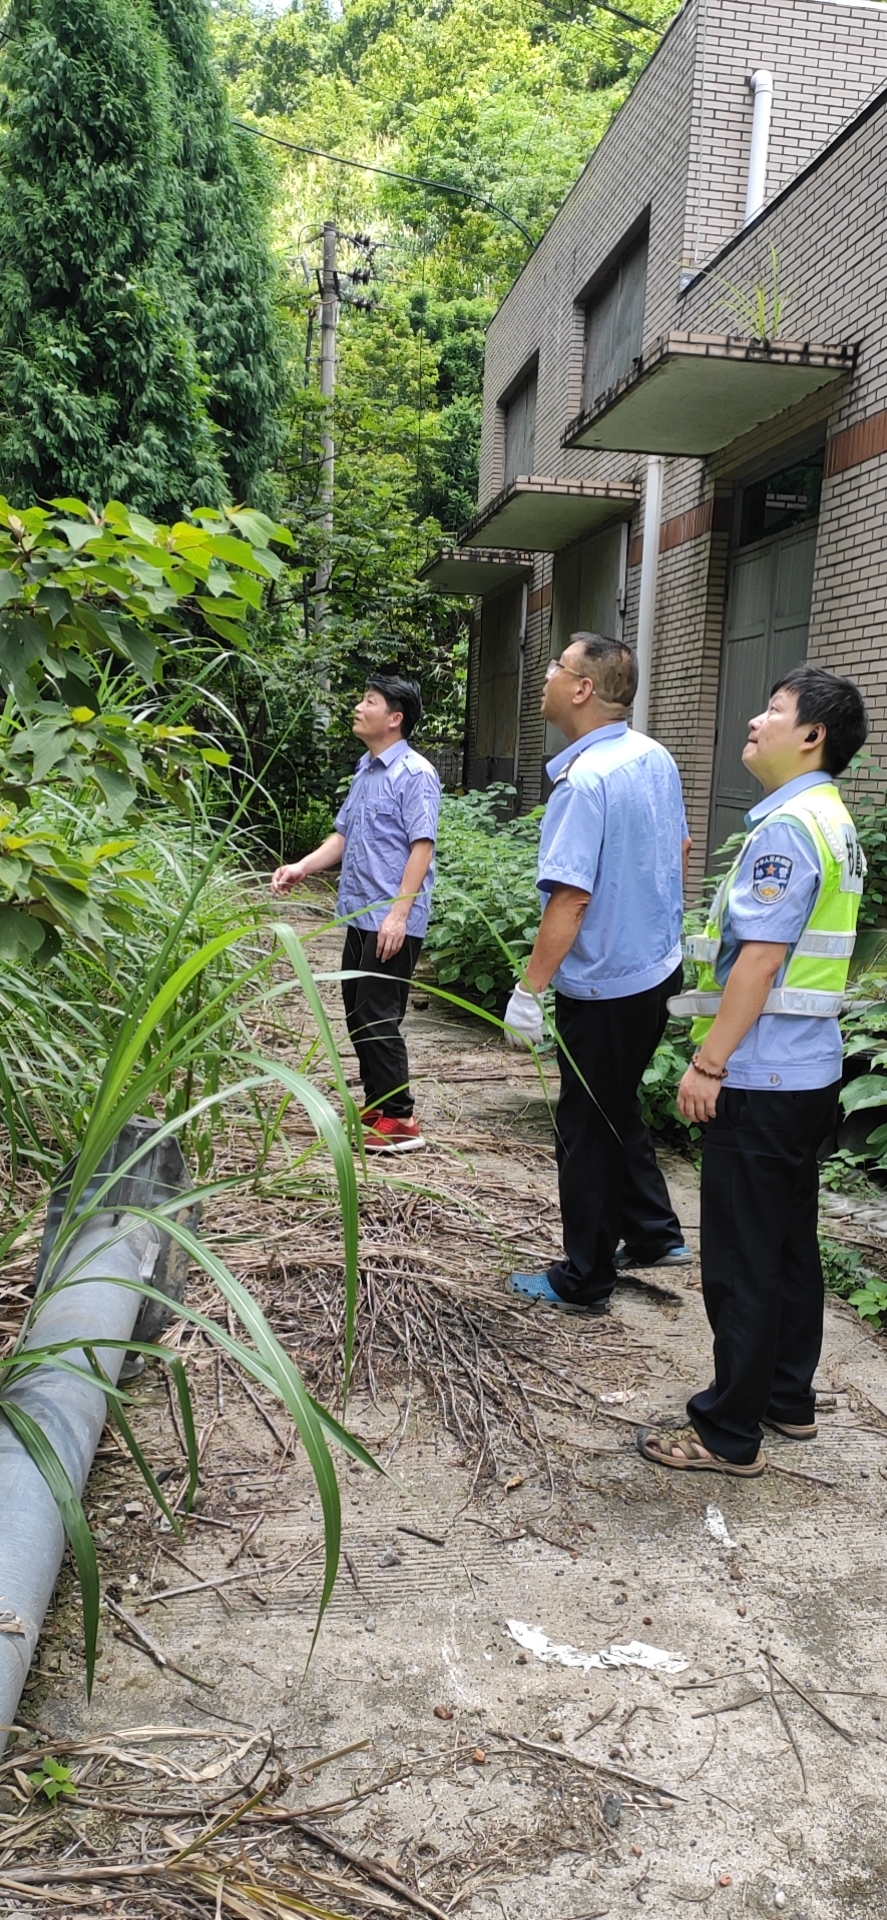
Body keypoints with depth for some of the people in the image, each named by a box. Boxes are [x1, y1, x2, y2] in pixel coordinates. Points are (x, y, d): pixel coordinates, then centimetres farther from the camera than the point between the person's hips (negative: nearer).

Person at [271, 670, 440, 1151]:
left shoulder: (415, 774, -12)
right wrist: (302, 868, 5)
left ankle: (398, 1120, 3)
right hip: (359, 914, 9)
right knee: (356, 1014, 14)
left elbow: (422, 846, -18)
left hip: (392, 921, -9)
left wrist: (399, 913, -23)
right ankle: (375, 1106, 26)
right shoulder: (364, 770, 15)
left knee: (378, 1017, -6)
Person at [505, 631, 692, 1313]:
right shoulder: (656, 757, 2)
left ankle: (585, 1281, 19)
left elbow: (570, 898, -28)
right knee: (619, 1107, 25)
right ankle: (657, 1232, 36)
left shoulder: (584, 781, -25)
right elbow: (680, 851, 14)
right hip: (658, 968, 8)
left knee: (589, 1130, 6)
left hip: (602, 987, -8)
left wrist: (529, 991, -21)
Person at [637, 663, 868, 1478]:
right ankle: (789, 1398, 33)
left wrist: (709, 1061, -18)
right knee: (790, 1242, 19)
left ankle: (729, 1435, 11)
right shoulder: (832, 821, 14)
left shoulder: (787, 827, -18)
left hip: (762, 1077, -10)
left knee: (742, 1259, 0)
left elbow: (760, 958, -23)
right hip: (808, 1068, 10)